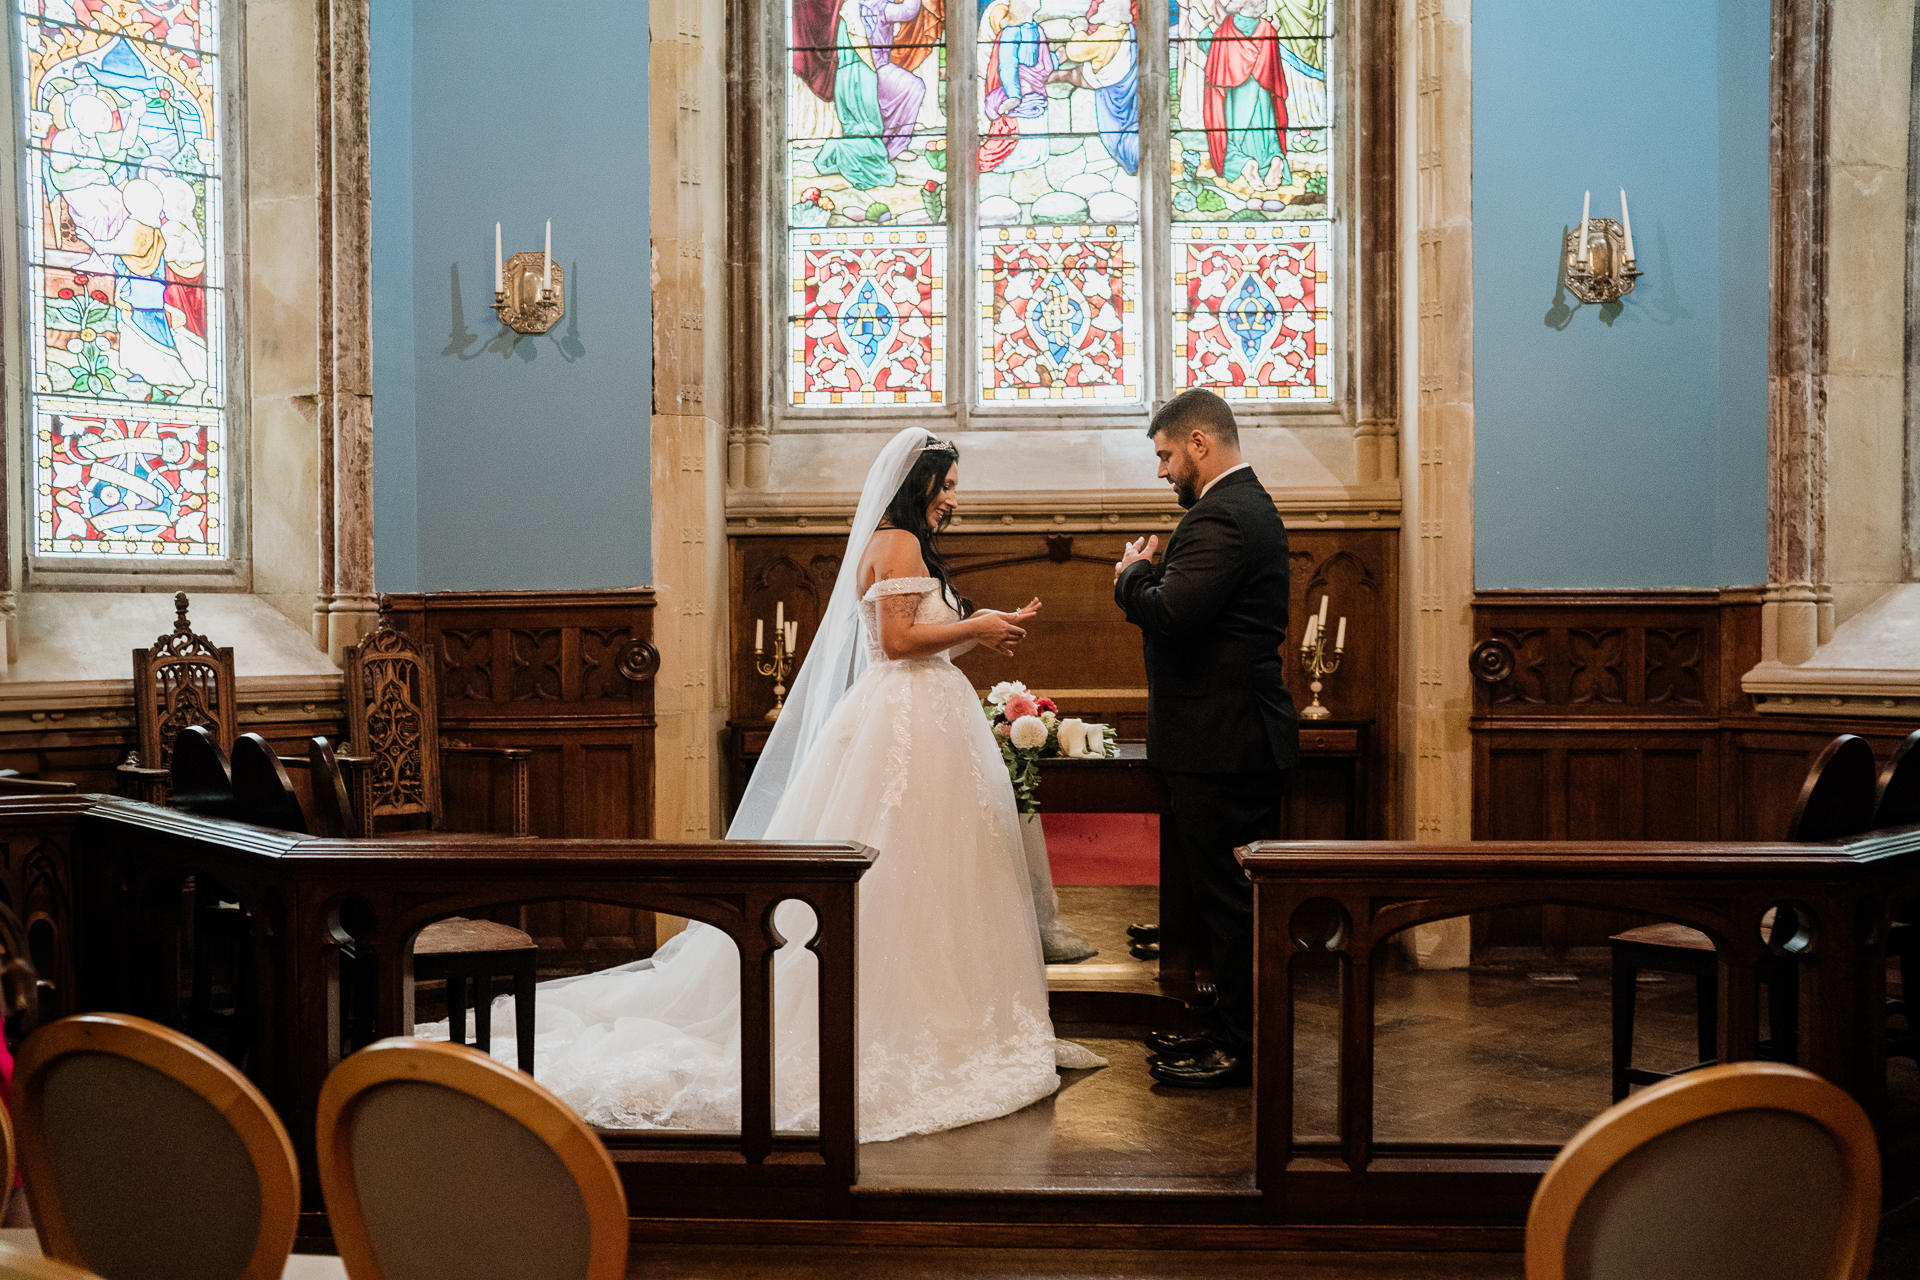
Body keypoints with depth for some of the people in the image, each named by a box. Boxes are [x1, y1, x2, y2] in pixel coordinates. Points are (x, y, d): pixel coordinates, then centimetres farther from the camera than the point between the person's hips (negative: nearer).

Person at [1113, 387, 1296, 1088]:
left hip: (1221, 741, -11)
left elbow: (1169, 613, -28)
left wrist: (1133, 574, -9)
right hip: (1245, 733, 11)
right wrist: (1154, 572, 3)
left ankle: (1241, 1049, 9)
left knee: (1229, 897, -1)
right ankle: (1229, 1024, 29)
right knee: (1237, 893, 18)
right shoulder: (1250, 505, 16)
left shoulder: (1222, 517, -19)